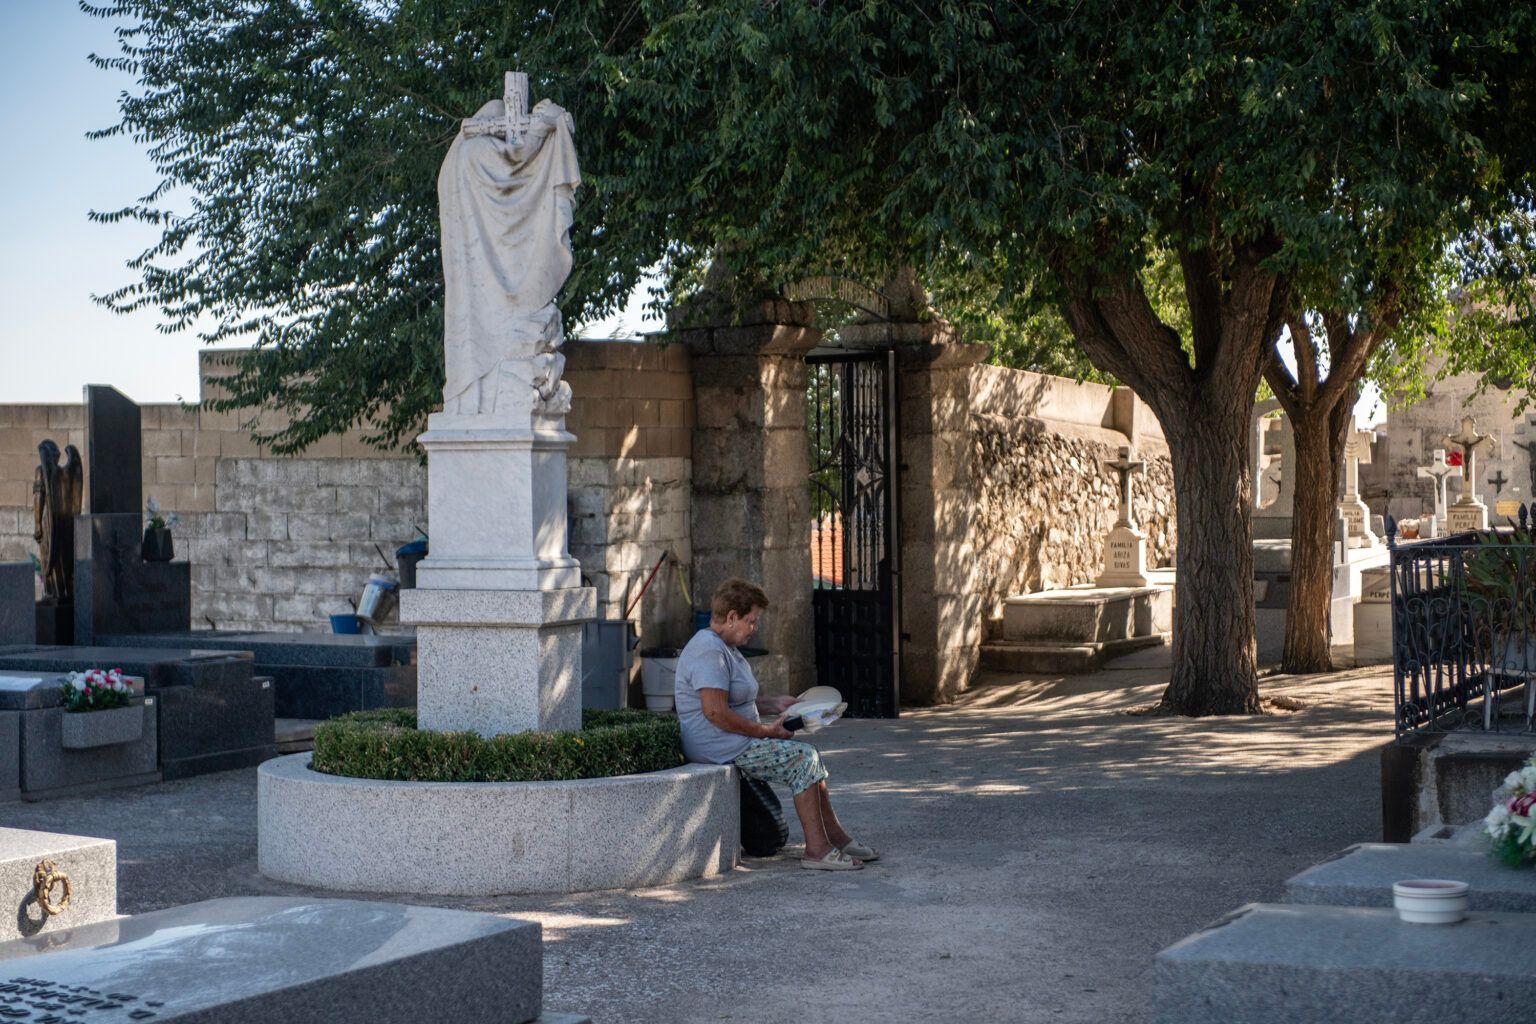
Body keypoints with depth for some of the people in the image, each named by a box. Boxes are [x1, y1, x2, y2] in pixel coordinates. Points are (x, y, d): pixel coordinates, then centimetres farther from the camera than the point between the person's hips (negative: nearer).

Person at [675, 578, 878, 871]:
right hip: (718, 746, -11)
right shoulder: (709, 651, -19)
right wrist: (766, 730, -19)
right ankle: (816, 849, -16)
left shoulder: (724, 647, 18)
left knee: (809, 757, 8)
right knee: (804, 758, -16)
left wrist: (774, 705, 15)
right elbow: (715, 712, -27)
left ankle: (836, 837, 11)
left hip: (736, 741, 11)